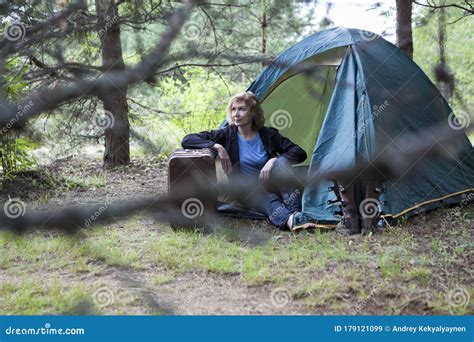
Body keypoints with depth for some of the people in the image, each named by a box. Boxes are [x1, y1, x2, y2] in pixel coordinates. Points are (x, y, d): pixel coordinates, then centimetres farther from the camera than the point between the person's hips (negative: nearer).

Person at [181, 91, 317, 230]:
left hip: (270, 185, 1)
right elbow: (187, 140, -9)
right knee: (267, 198, -37)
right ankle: (290, 220, -66)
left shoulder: (268, 134, -1)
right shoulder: (227, 134, -3)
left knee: (281, 162, -30)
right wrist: (217, 147, -23)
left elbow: (300, 153, -4)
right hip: (249, 191, -1)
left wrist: (274, 160, -21)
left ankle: (296, 212, -41)